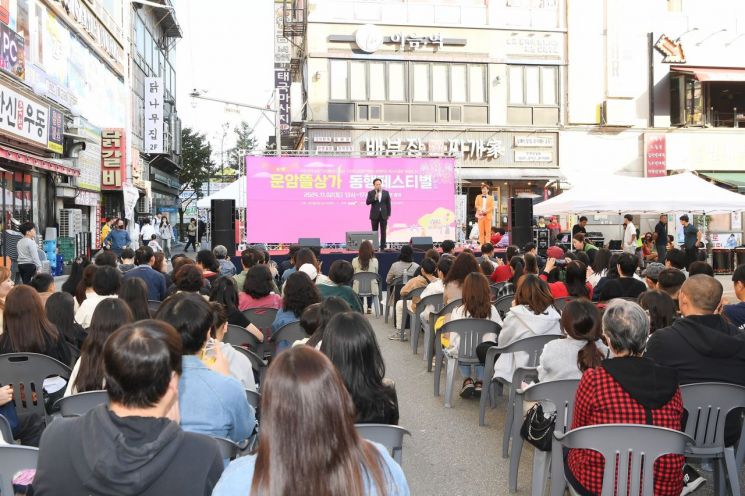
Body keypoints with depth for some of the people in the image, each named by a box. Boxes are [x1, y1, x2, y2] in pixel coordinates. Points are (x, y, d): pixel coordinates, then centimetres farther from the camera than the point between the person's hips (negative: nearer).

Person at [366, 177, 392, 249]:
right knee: (374, 232, 3)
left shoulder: (386, 193, 5)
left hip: (383, 214, 0)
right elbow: (367, 202, -7)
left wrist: (388, 214, 1)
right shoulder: (370, 193, 2)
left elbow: (388, 204, 6)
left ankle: (383, 246, 3)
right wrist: (374, 198, -19)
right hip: (374, 215, 0)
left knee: (383, 231, 0)